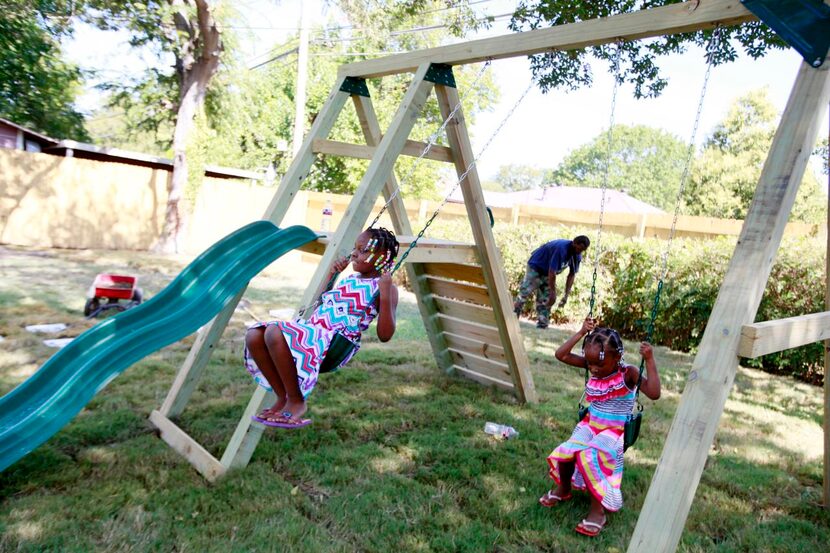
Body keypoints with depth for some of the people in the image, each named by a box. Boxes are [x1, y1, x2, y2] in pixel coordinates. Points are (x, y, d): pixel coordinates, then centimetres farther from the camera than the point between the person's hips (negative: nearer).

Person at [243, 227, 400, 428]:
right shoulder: (349, 279, 25)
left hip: (335, 344, -8)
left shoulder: (384, 287, 2)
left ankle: (296, 402, -12)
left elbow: (384, 335, -10)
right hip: (311, 332, 8)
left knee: (275, 333, -31)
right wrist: (331, 275, 27)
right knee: (254, 336, -11)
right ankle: (283, 398, 2)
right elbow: (319, 305, 33)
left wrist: (385, 295, -19)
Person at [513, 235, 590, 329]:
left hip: (547, 274, 7)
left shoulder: (577, 256, -11)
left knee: (545, 301, 2)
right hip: (535, 266, -7)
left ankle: (542, 326, 5)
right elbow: (552, 272, -34)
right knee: (524, 293, -11)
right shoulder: (561, 248, -35)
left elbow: (571, 275, -3)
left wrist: (566, 295, -10)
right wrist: (553, 293, -30)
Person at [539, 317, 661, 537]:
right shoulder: (592, 366, -2)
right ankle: (563, 488, 16)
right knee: (565, 452, -18)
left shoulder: (628, 373, -15)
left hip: (614, 430, -5)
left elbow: (654, 393, -27)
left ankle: (598, 507, -13)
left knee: (588, 456, -31)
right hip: (590, 424, 5)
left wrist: (650, 360, -33)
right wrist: (581, 333, -12)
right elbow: (561, 355, -5)